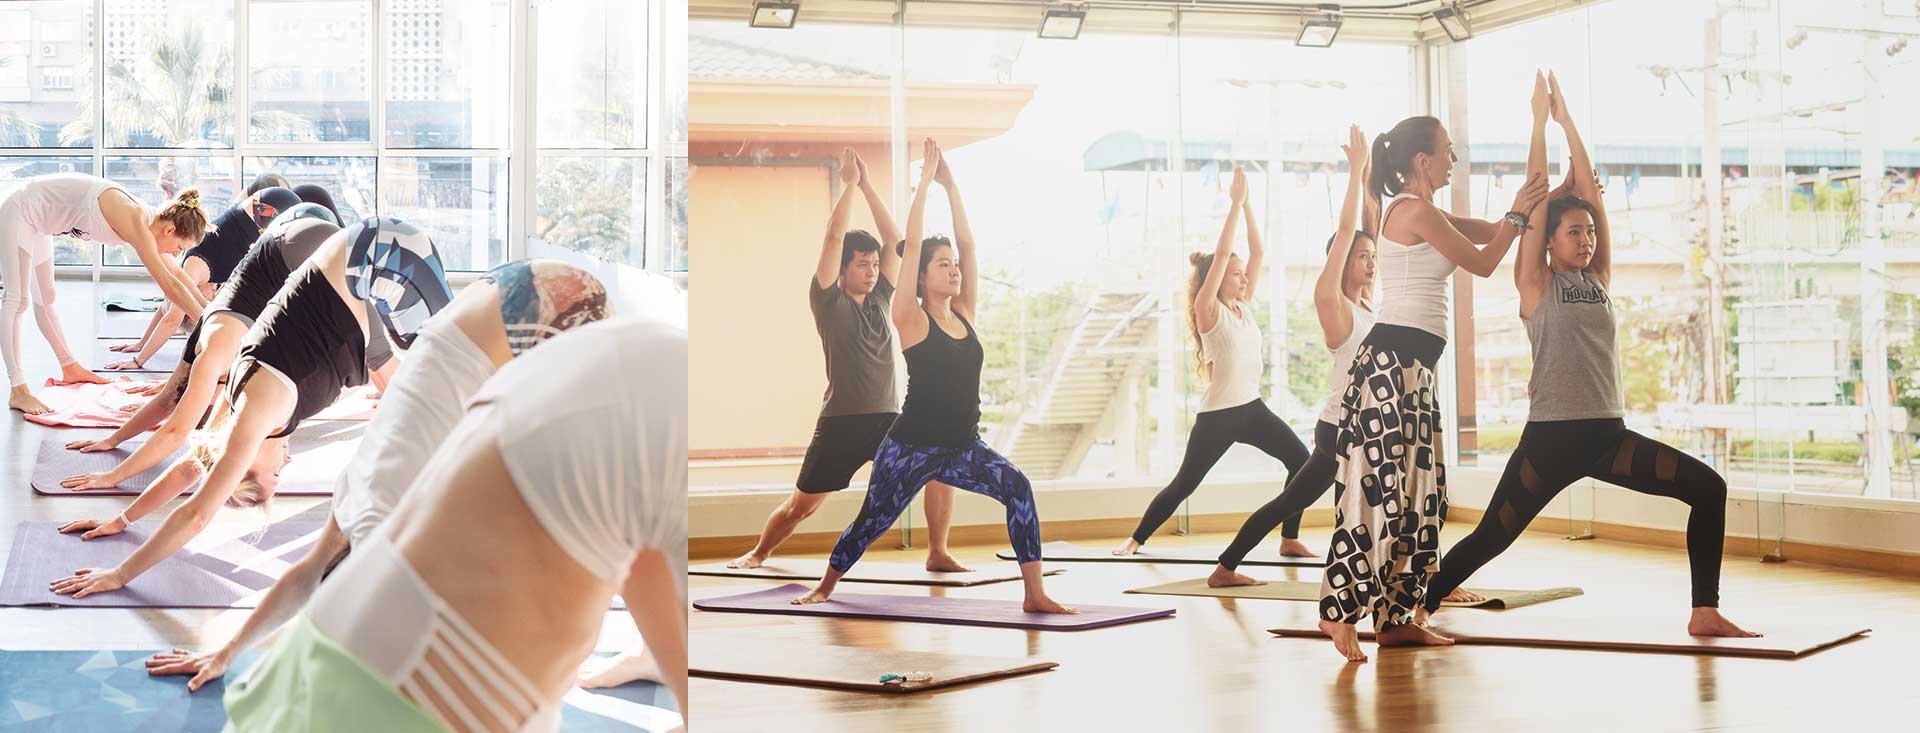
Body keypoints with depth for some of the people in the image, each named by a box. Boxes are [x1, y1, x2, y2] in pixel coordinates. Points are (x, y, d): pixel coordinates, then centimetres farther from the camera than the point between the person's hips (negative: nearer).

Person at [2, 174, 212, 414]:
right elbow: (168, 285, -33)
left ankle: (70, 368, 34)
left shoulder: (147, 219, -4)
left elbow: (176, 274, 11)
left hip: (36, 222, 10)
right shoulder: (134, 220, -31)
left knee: (44, 298, 21)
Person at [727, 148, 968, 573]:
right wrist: (849, 184, -7)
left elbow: (895, 239, 7)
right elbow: (834, 238, -12)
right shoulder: (829, 301, -3)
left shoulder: (880, 299, 11)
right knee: (801, 505, 4)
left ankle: (937, 554, -1)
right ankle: (759, 553, 30)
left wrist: (867, 185, 3)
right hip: (840, 423, -4)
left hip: (888, 419, 4)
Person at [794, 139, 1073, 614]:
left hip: (964, 448, 5)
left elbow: (968, 243, 6)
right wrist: (925, 180, -9)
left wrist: (950, 184, 4)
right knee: (871, 522, 9)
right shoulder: (912, 319, -7)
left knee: (1019, 490, -20)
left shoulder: (964, 315, 8)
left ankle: (1035, 594, -19)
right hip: (911, 446, -4)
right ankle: (826, 586, 36)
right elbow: (912, 245, -13)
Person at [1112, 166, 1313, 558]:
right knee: (1184, 485, -1)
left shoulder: (1244, 308, 8)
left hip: (1252, 408, 7)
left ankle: (1290, 540, 6)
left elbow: (1257, 252, 5)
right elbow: (1221, 254, -19)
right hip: (1217, 416, -7)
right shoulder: (1208, 312, -10)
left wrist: (1247, 203, -1)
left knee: (1301, 462, -3)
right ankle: (1136, 539, 13)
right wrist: (1236, 202, -17)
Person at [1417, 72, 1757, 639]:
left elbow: (1590, 192, 9)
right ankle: (1417, 608, 15)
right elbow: (1537, 196, -3)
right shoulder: (1536, 284, -1)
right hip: (1551, 438, -5)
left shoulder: (1598, 280, 12)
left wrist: (1567, 120, 11)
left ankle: (1705, 612, -1)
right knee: (1490, 537, -3)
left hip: (1608, 435, 5)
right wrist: (1540, 122, 2)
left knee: (1708, 488, -6)